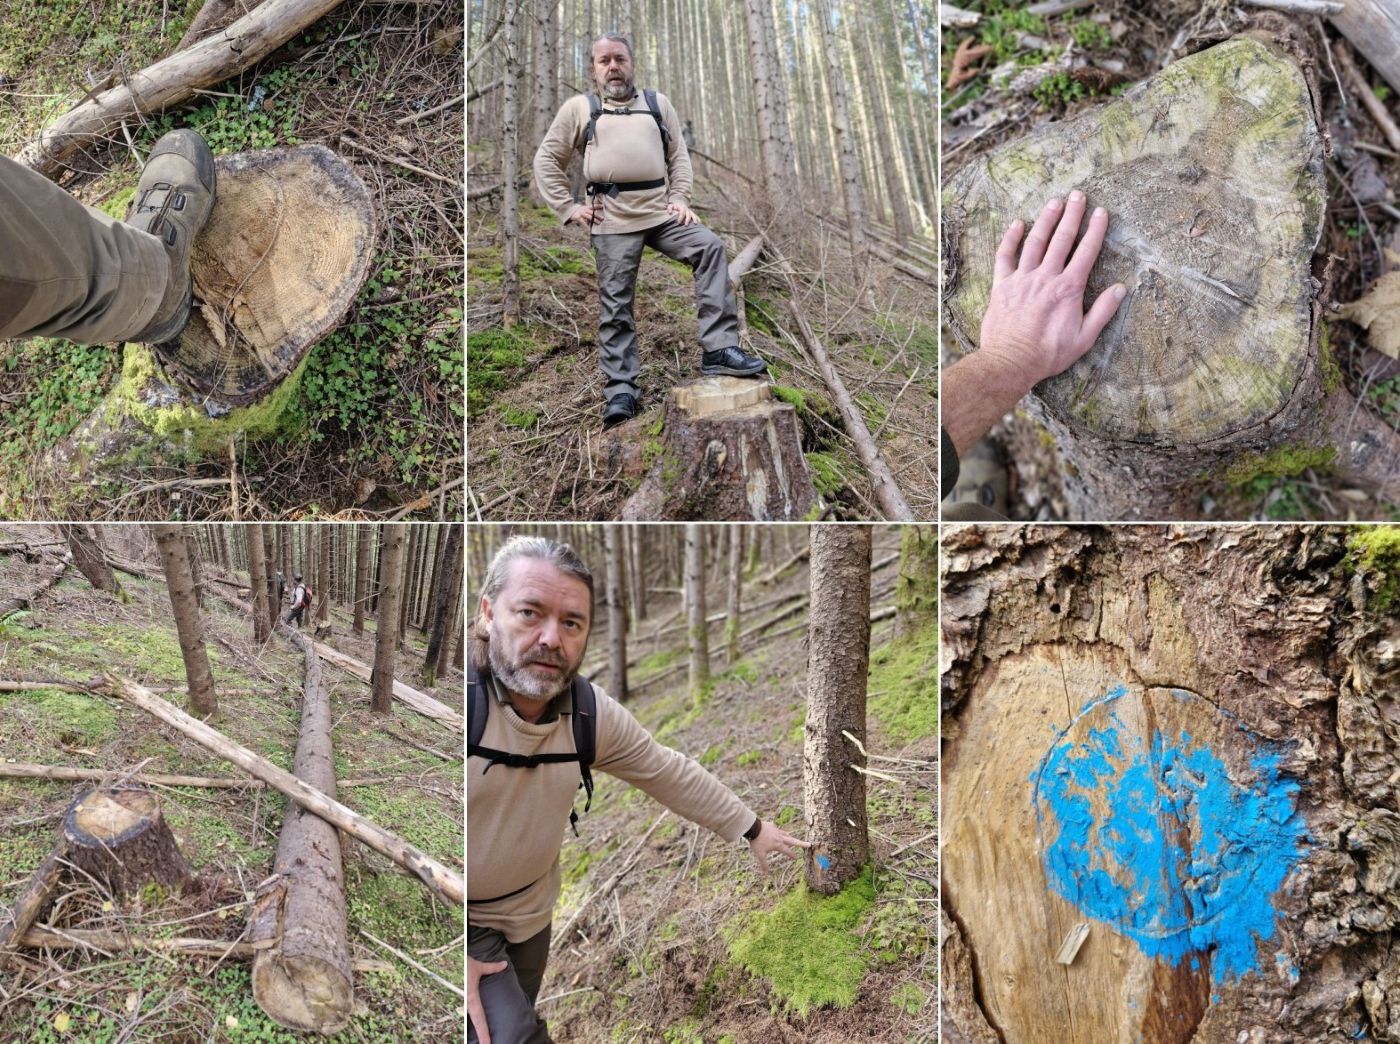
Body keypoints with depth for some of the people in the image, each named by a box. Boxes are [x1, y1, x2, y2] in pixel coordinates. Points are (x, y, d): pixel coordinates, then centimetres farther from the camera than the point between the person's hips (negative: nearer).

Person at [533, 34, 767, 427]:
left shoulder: (657, 103, 18)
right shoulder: (579, 108, 11)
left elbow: (679, 155, 17)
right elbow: (546, 161, 11)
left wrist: (679, 199, 2)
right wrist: (569, 208, 1)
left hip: (661, 211, 2)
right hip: (612, 219, -2)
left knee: (710, 247, -19)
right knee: (615, 304, -2)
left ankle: (719, 350, -20)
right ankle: (620, 387, 5)